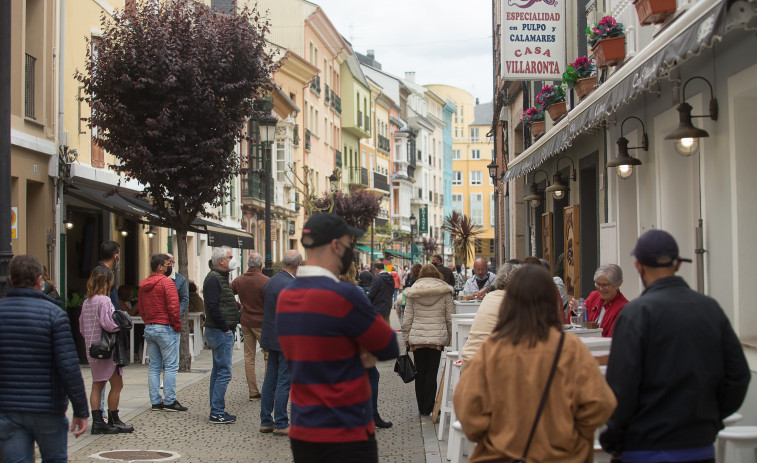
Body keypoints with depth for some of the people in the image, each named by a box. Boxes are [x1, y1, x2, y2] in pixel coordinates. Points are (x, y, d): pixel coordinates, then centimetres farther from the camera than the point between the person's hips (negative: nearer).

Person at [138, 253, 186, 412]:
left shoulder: (143, 284, 12)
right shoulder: (166, 282, -11)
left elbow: (141, 308, 18)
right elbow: (173, 306, -17)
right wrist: (177, 325, -7)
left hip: (148, 328, 8)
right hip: (165, 328, -8)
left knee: (154, 366, 10)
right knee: (170, 366, -3)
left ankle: (155, 401, 11)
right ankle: (169, 402, -5)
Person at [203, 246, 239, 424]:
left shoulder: (221, 277, 18)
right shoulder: (213, 279, -15)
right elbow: (212, 307, -23)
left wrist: (237, 315, 11)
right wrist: (226, 328, -19)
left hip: (222, 331, 11)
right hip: (220, 332, -11)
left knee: (218, 371, 13)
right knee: (224, 372, -9)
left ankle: (216, 411, 19)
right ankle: (217, 412, -6)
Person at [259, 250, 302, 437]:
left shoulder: (270, 282, 9)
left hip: (271, 337, 8)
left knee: (270, 380, 12)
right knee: (284, 382, -2)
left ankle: (266, 421, 18)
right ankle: (280, 424, 3)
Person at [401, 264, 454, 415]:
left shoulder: (413, 293, 4)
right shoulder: (445, 292, 1)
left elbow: (407, 319, 5)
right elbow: (450, 317, 3)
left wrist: (406, 337, 13)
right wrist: (450, 337, 11)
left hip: (417, 337, 1)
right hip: (437, 338, -1)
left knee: (420, 373, 11)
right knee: (432, 373, 2)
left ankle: (421, 407, 16)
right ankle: (428, 408, 2)